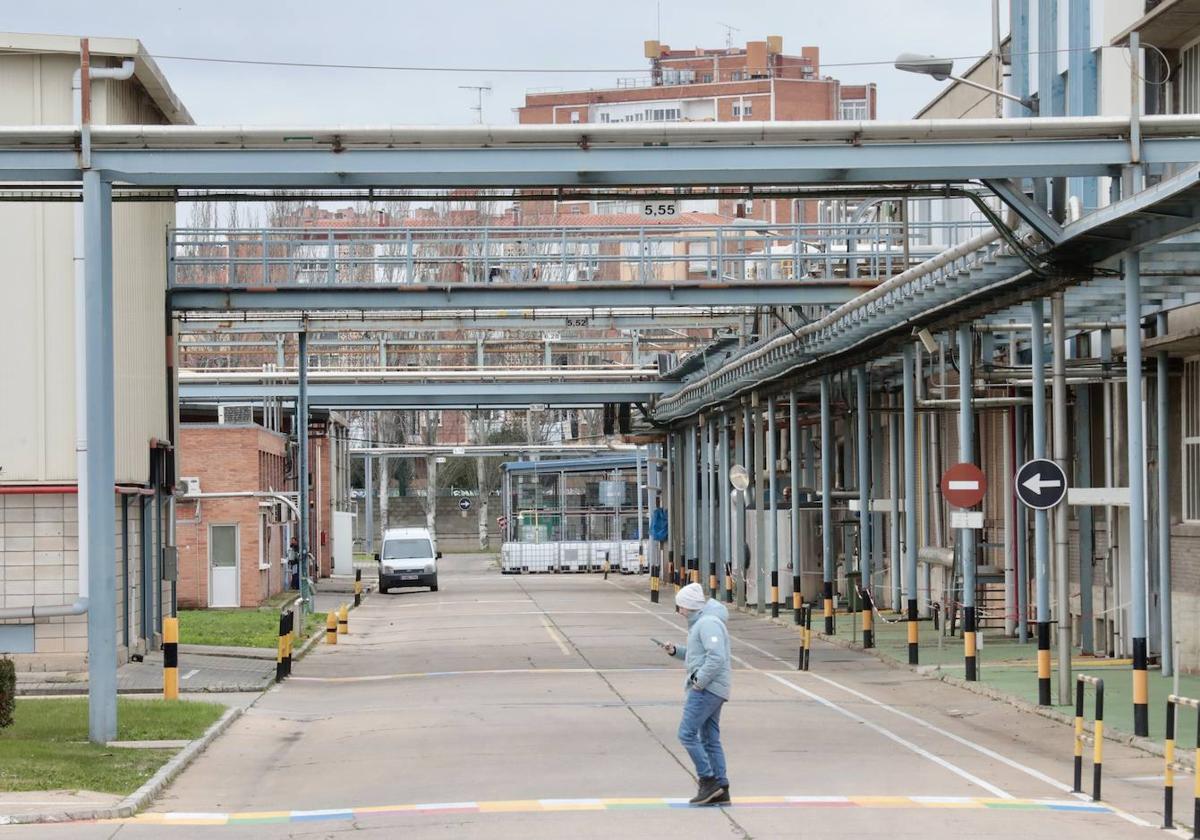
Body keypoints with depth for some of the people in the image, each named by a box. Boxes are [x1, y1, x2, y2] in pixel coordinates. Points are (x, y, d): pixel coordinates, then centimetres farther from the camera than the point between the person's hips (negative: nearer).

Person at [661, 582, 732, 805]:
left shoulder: (708, 623, -15)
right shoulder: (700, 623, 19)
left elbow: (717, 657, -26)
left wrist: (700, 681, -20)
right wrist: (675, 651, 12)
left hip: (707, 688, -11)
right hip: (710, 688, 11)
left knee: (687, 734, -10)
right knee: (710, 739, 10)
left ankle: (708, 781, -9)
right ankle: (721, 790, 10)